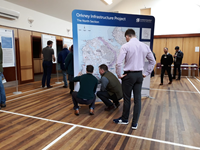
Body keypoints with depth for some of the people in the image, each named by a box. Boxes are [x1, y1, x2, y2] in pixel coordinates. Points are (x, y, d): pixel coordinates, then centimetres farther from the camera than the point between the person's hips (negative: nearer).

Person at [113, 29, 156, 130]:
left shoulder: (126, 46, -11)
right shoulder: (145, 46, 5)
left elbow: (119, 63, -19)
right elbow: (153, 61, 11)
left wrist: (119, 75, -6)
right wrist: (146, 73, 14)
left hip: (129, 75, -4)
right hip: (139, 75, 5)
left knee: (127, 98, 10)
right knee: (137, 99, 9)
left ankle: (124, 119, 30)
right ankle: (135, 123, 20)